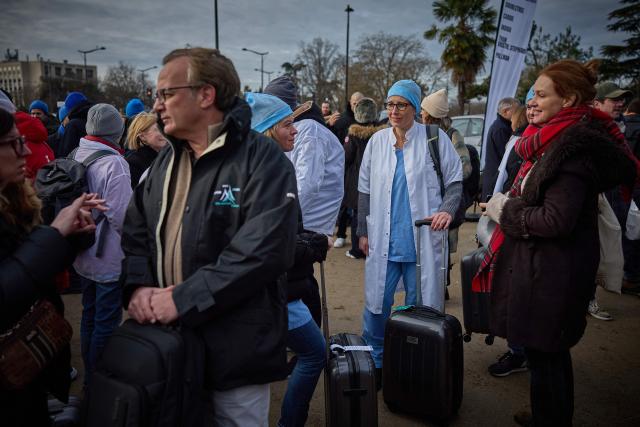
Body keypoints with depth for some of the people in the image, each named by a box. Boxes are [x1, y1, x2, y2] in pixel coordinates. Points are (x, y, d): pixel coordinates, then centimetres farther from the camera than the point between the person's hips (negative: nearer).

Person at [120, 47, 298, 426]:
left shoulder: (262, 160, -15)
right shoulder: (166, 160, 11)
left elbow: (262, 251, -25)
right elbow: (136, 230, 11)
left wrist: (183, 300, -24)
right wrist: (137, 284, -9)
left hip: (235, 351, -7)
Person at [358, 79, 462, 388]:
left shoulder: (435, 139, -2)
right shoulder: (377, 141, 7)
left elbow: (455, 181, 4)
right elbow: (365, 190, 13)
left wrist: (448, 209, -14)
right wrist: (363, 231, 12)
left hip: (423, 239, -2)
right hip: (383, 240, 3)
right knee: (377, 303, 8)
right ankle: (374, 360, 26)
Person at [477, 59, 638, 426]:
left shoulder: (575, 146, -20)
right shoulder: (561, 138, 10)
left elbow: (556, 219, -26)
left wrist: (505, 210, -13)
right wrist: (507, 206, 3)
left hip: (550, 274, -10)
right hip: (547, 267, 10)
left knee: (544, 355, 4)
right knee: (551, 353, 22)